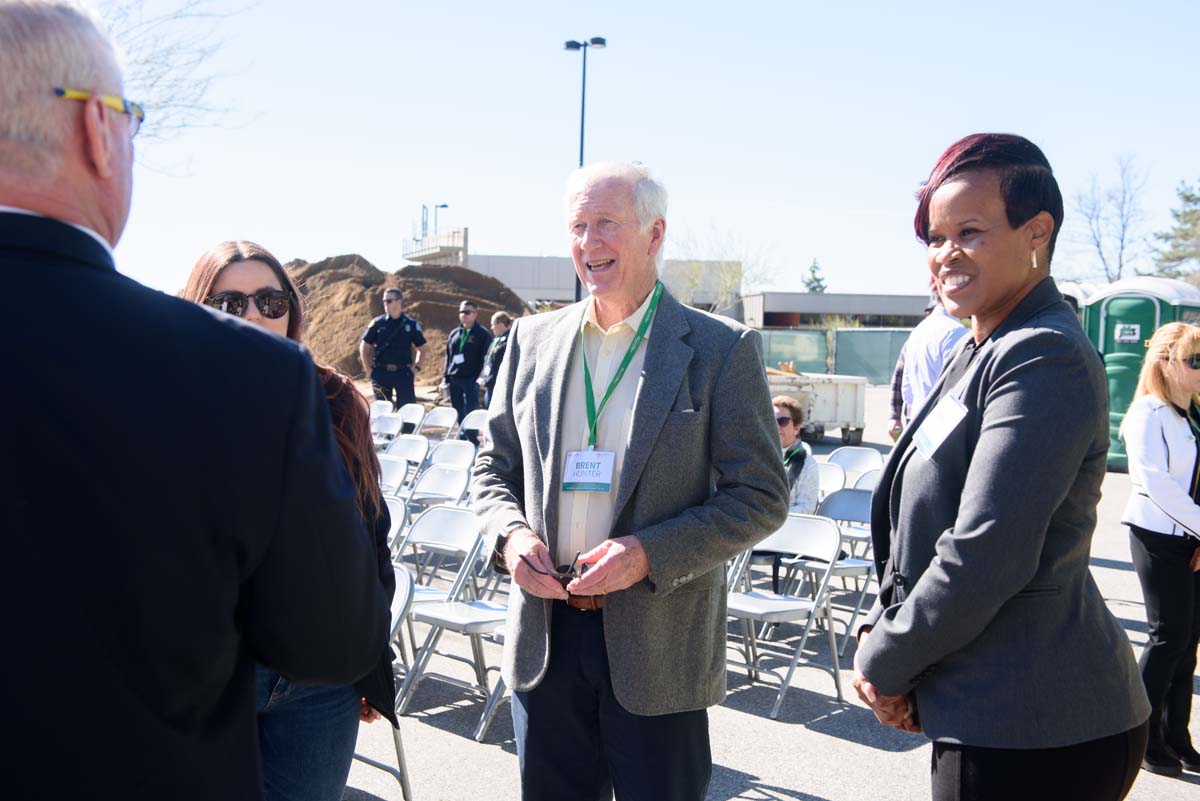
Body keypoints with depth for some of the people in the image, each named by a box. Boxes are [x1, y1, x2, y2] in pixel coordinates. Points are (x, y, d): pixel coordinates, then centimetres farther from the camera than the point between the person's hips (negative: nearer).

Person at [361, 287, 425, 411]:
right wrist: (368, 370, 3)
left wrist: (414, 367, 1)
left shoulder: (411, 324, 3)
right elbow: (364, 347, 10)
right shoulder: (377, 323, 3)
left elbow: (421, 349, 13)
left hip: (403, 373, -1)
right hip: (381, 373, 1)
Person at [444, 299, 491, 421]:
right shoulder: (454, 333, 15)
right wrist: (446, 377, 10)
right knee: (459, 415, 10)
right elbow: (448, 356, 18)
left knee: (469, 414, -8)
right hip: (454, 379, 6)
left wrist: (479, 378, -15)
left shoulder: (482, 334, -2)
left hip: (471, 379, -6)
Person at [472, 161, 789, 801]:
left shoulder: (722, 349, -6)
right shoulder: (532, 340, 6)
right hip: (544, 636, 4)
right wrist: (511, 534, -8)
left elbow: (761, 497, -7)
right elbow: (494, 467, 13)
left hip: (659, 647, -3)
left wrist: (650, 554, -19)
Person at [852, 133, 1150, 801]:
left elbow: (984, 559, -24)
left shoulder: (1043, 359, -19)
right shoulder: (981, 354, 10)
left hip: (1031, 732, -9)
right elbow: (922, 526, 15)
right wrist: (881, 632, 3)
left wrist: (884, 664, -11)